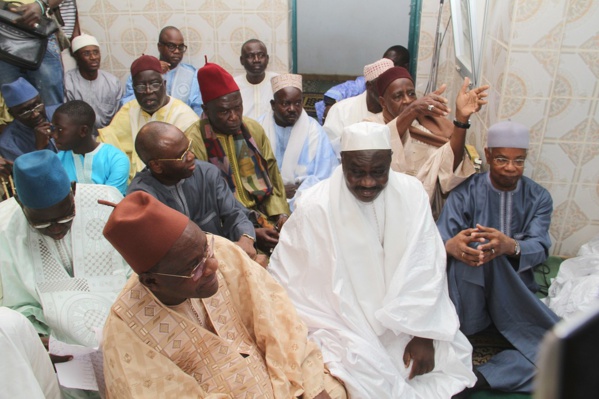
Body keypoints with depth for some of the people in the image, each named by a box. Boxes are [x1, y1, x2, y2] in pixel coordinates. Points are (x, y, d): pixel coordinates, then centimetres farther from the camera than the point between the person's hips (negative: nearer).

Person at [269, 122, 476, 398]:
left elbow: (427, 269, -6)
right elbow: (283, 281, -12)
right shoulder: (314, 205, -16)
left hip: (402, 321, 3)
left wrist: (423, 335, -11)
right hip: (344, 328, -3)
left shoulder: (412, 192, -7)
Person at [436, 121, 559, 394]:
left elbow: (540, 247, -12)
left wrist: (511, 246, -38)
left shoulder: (539, 198, 4)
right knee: (472, 247, -35)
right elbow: (438, 238, -16)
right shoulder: (467, 192, -3)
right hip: (470, 289, -3)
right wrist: (450, 246, -43)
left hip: (517, 292, 3)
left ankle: (481, 377, -29)